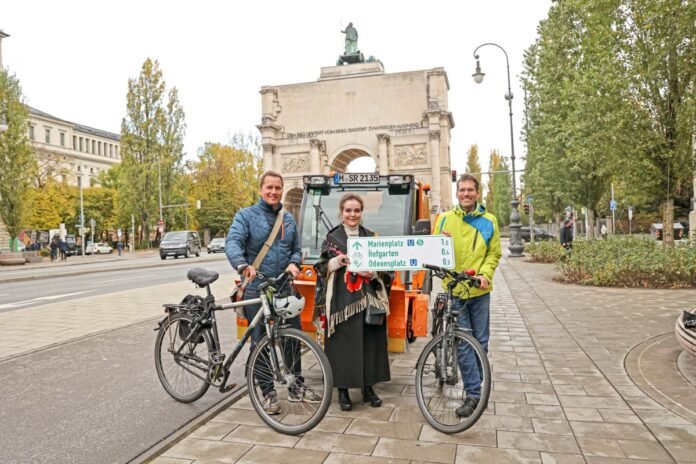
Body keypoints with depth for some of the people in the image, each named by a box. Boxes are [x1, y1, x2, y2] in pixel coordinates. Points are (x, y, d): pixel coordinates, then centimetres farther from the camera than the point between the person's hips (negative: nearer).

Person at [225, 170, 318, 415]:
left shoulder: (289, 219, 13)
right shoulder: (246, 215, -4)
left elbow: (296, 248, 15)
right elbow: (232, 243, -18)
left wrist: (294, 263, -8)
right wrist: (243, 266, -38)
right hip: (256, 288, -4)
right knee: (260, 342, 5)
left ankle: (296, 387, 27)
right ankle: (268, 392, 20)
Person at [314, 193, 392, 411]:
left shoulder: (371, 237, 11)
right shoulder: (332, 238, 5)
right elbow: (322, 268, 3)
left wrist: (374, 274, -10)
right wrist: (337, 261, -15)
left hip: (367, 299, 2)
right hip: (341, 300, -2)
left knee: (370, 343, 5)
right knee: (343, 344, -2)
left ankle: (368, 387, 19)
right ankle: (343, 390, 11)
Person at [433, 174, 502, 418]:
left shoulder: (489, 221, 6)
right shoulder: (445, 219, 4)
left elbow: (494, 253, 7)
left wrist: (485, 274, -10)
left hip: (479, 290, 1)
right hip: (455, 290, -1)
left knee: (480, 342, 9)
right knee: (463, 344, -2)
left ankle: (474, 388, 27)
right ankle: (474, 394, 6)